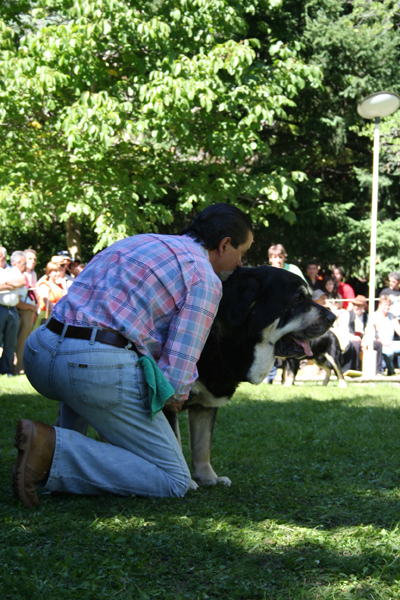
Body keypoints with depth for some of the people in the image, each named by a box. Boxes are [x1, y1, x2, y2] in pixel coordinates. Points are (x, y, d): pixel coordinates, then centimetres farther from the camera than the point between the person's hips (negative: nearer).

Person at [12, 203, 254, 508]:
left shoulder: (136, 241, 26)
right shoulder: (205, 278, 2)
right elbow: (178, 369, -7)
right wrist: (176, 397, 16)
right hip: (103, 369, -8)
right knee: (174, 482, 1)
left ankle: (71, 443, 22)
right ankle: (53, 448, -12)